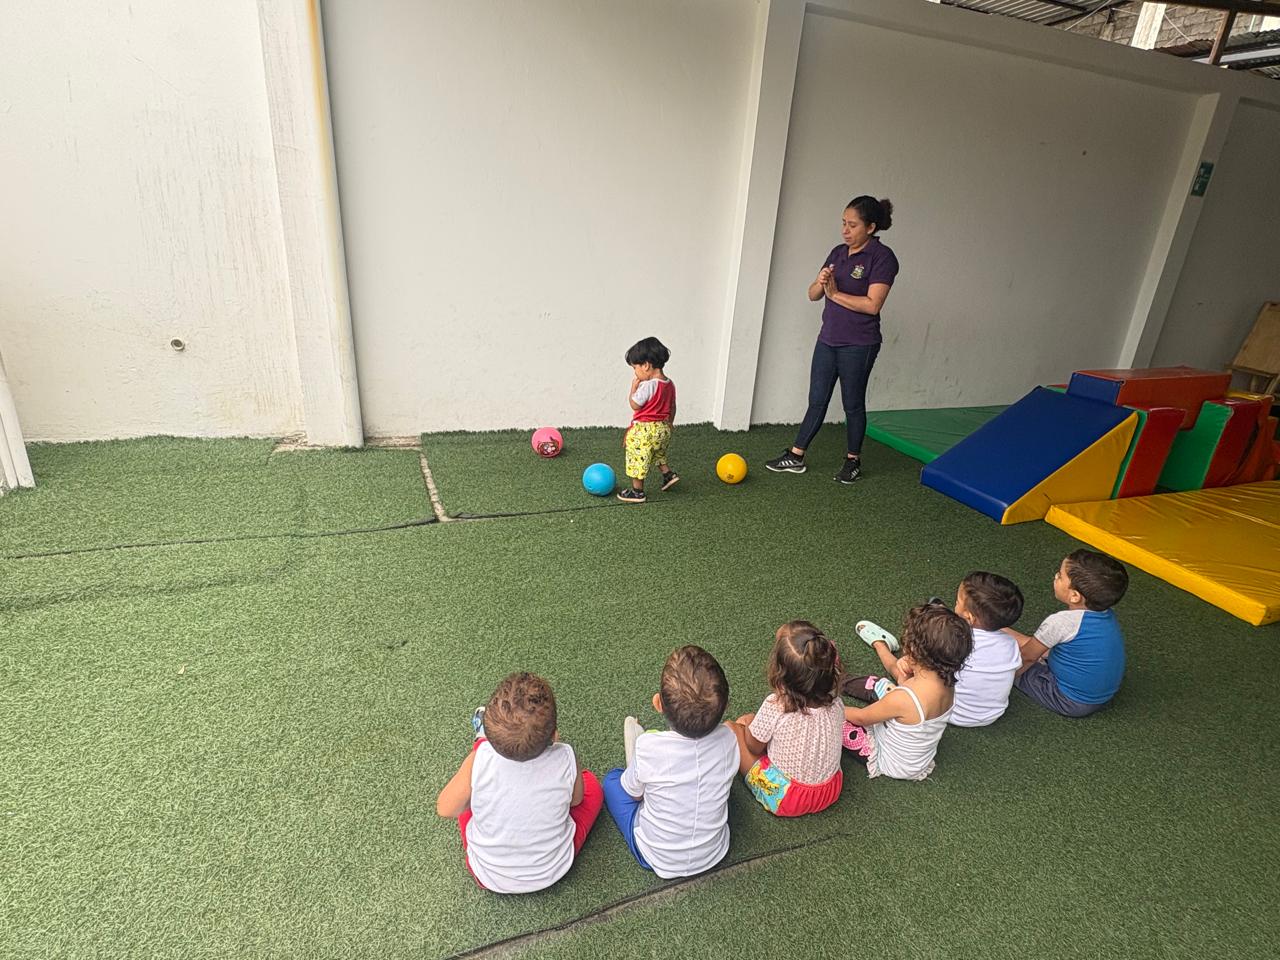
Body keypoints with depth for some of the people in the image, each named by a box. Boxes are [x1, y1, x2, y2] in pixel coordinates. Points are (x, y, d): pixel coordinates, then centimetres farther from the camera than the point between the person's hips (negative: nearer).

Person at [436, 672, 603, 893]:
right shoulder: (565, 760, -29)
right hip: (551, 873, 1)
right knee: (591, 784, 18)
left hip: (489, 877, 0)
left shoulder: (481, 760, -31)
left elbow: (445, 809, -13)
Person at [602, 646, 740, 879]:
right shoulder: (727, 739, -25)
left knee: (612, 779, 13)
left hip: (657, 859, -3)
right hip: (714, 854, 3)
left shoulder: (648, 748, -33)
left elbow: (632, 792, -11)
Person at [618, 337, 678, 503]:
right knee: (658, 454, 33)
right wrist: (668, 426, 22)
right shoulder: (670, 384, 3)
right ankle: (668, 474, 28)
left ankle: (637, 492, 13)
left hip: (645, 430, -8)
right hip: (664, 428, 8)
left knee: (638, 460, 5)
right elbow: (672, 407, 12)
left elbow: (634, 405, -18)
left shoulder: (648, 385, -23)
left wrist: (633, 386, -7)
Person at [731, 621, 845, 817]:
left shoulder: (775, 707, -31)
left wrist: (747, 724, 9)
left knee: (730, 728, 3)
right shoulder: (835, 702, -19)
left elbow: (755, 748, -12)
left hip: (785, 799, -4)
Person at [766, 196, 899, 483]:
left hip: (858, 346, -6)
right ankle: (795, 457, 18)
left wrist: (836, 293, -15)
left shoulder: (882, 257, -11)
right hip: (827, 340, 6)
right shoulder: (838, 253, 9)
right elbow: (813, 294, 10)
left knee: (853, 404, 7)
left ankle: (853, 460, 24)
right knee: (817, 401, 11)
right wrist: (820, 283, -12)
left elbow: (872, 304, -21)